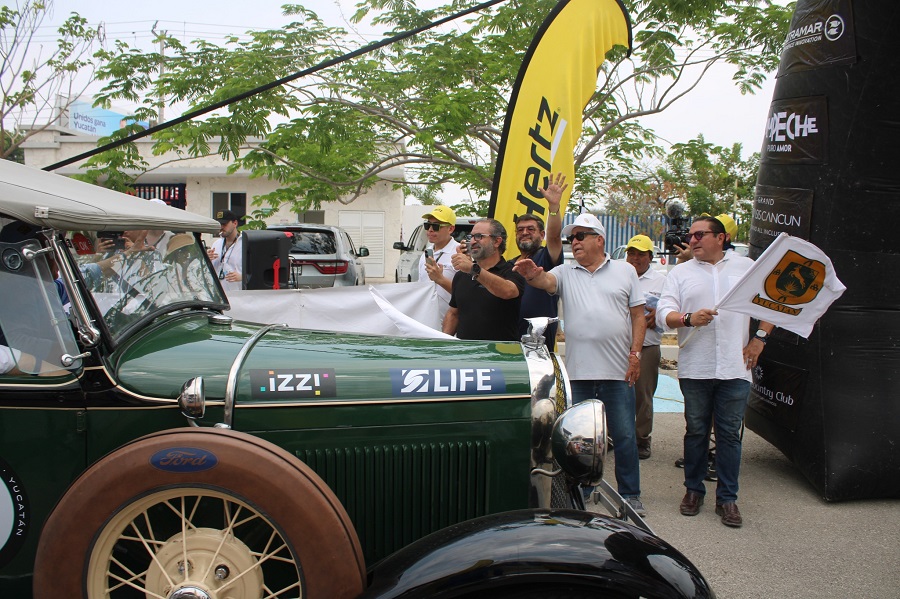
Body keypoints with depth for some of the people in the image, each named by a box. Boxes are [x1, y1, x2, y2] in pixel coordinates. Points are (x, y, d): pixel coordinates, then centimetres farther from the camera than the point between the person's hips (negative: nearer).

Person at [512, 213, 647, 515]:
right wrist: (532, 275, -36)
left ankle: (630, 495, 18)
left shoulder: (625, 271, 7)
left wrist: (635, 353, -3)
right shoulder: (565, 273, 9)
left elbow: (638, 315, 6)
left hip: (618, 369, -1)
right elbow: (546, 281, -13)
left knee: (624, 435, 5)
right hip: (578, 371, 1)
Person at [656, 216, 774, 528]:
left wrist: (760, 338, 4)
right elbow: (663, 313, 0)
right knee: (696, 431, 8)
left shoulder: (746, 267, 9)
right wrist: (689, 319, -19)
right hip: (695, 369, 1)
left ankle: (727, 498, 12)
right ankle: (693, 490, 22)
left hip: (735, 368, 0)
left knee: (730, 433, 3)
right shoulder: (680, 272, 9)